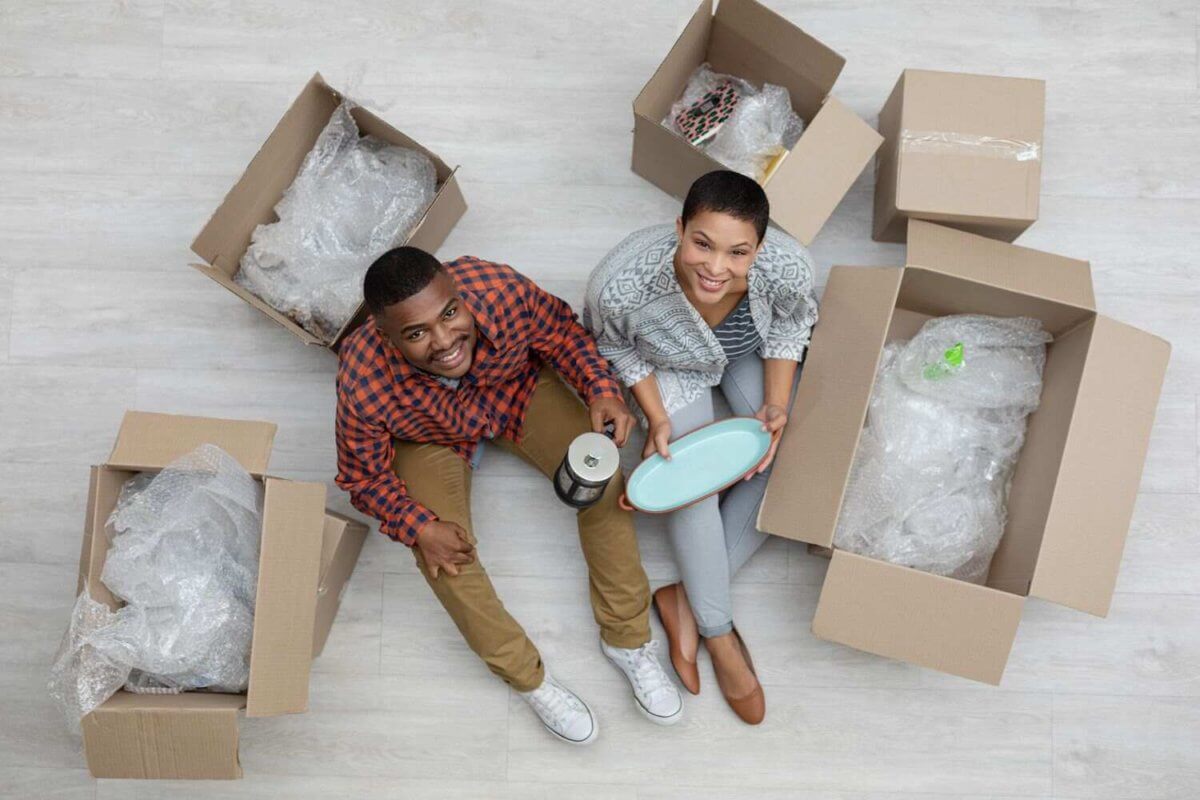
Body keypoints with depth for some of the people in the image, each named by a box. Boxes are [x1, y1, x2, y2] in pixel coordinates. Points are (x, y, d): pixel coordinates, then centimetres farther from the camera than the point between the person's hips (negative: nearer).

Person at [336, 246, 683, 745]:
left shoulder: (501, 289, -36)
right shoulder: (364, 383, -37)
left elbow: (560, 332, -14)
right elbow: (365, 476, -17)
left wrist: (601, 388, -30)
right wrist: (418, 527, -32)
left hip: (516, 388, 2)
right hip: (429, 436, -1)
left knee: (603, 477, -16)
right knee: (442, 553, -21)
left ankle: (627, 639, 2)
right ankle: (528, 678, 3)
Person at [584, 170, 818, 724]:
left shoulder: (788, 269, -37)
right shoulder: (623, 283, -42)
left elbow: (789, 327, -12)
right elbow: (616, 348, -17)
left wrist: (776, 406, -22)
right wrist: (657, 419, -23)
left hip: (752, 351, 3)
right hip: (671, 365, -2)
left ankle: (686, 597, -2)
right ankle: (719, 634, 1)